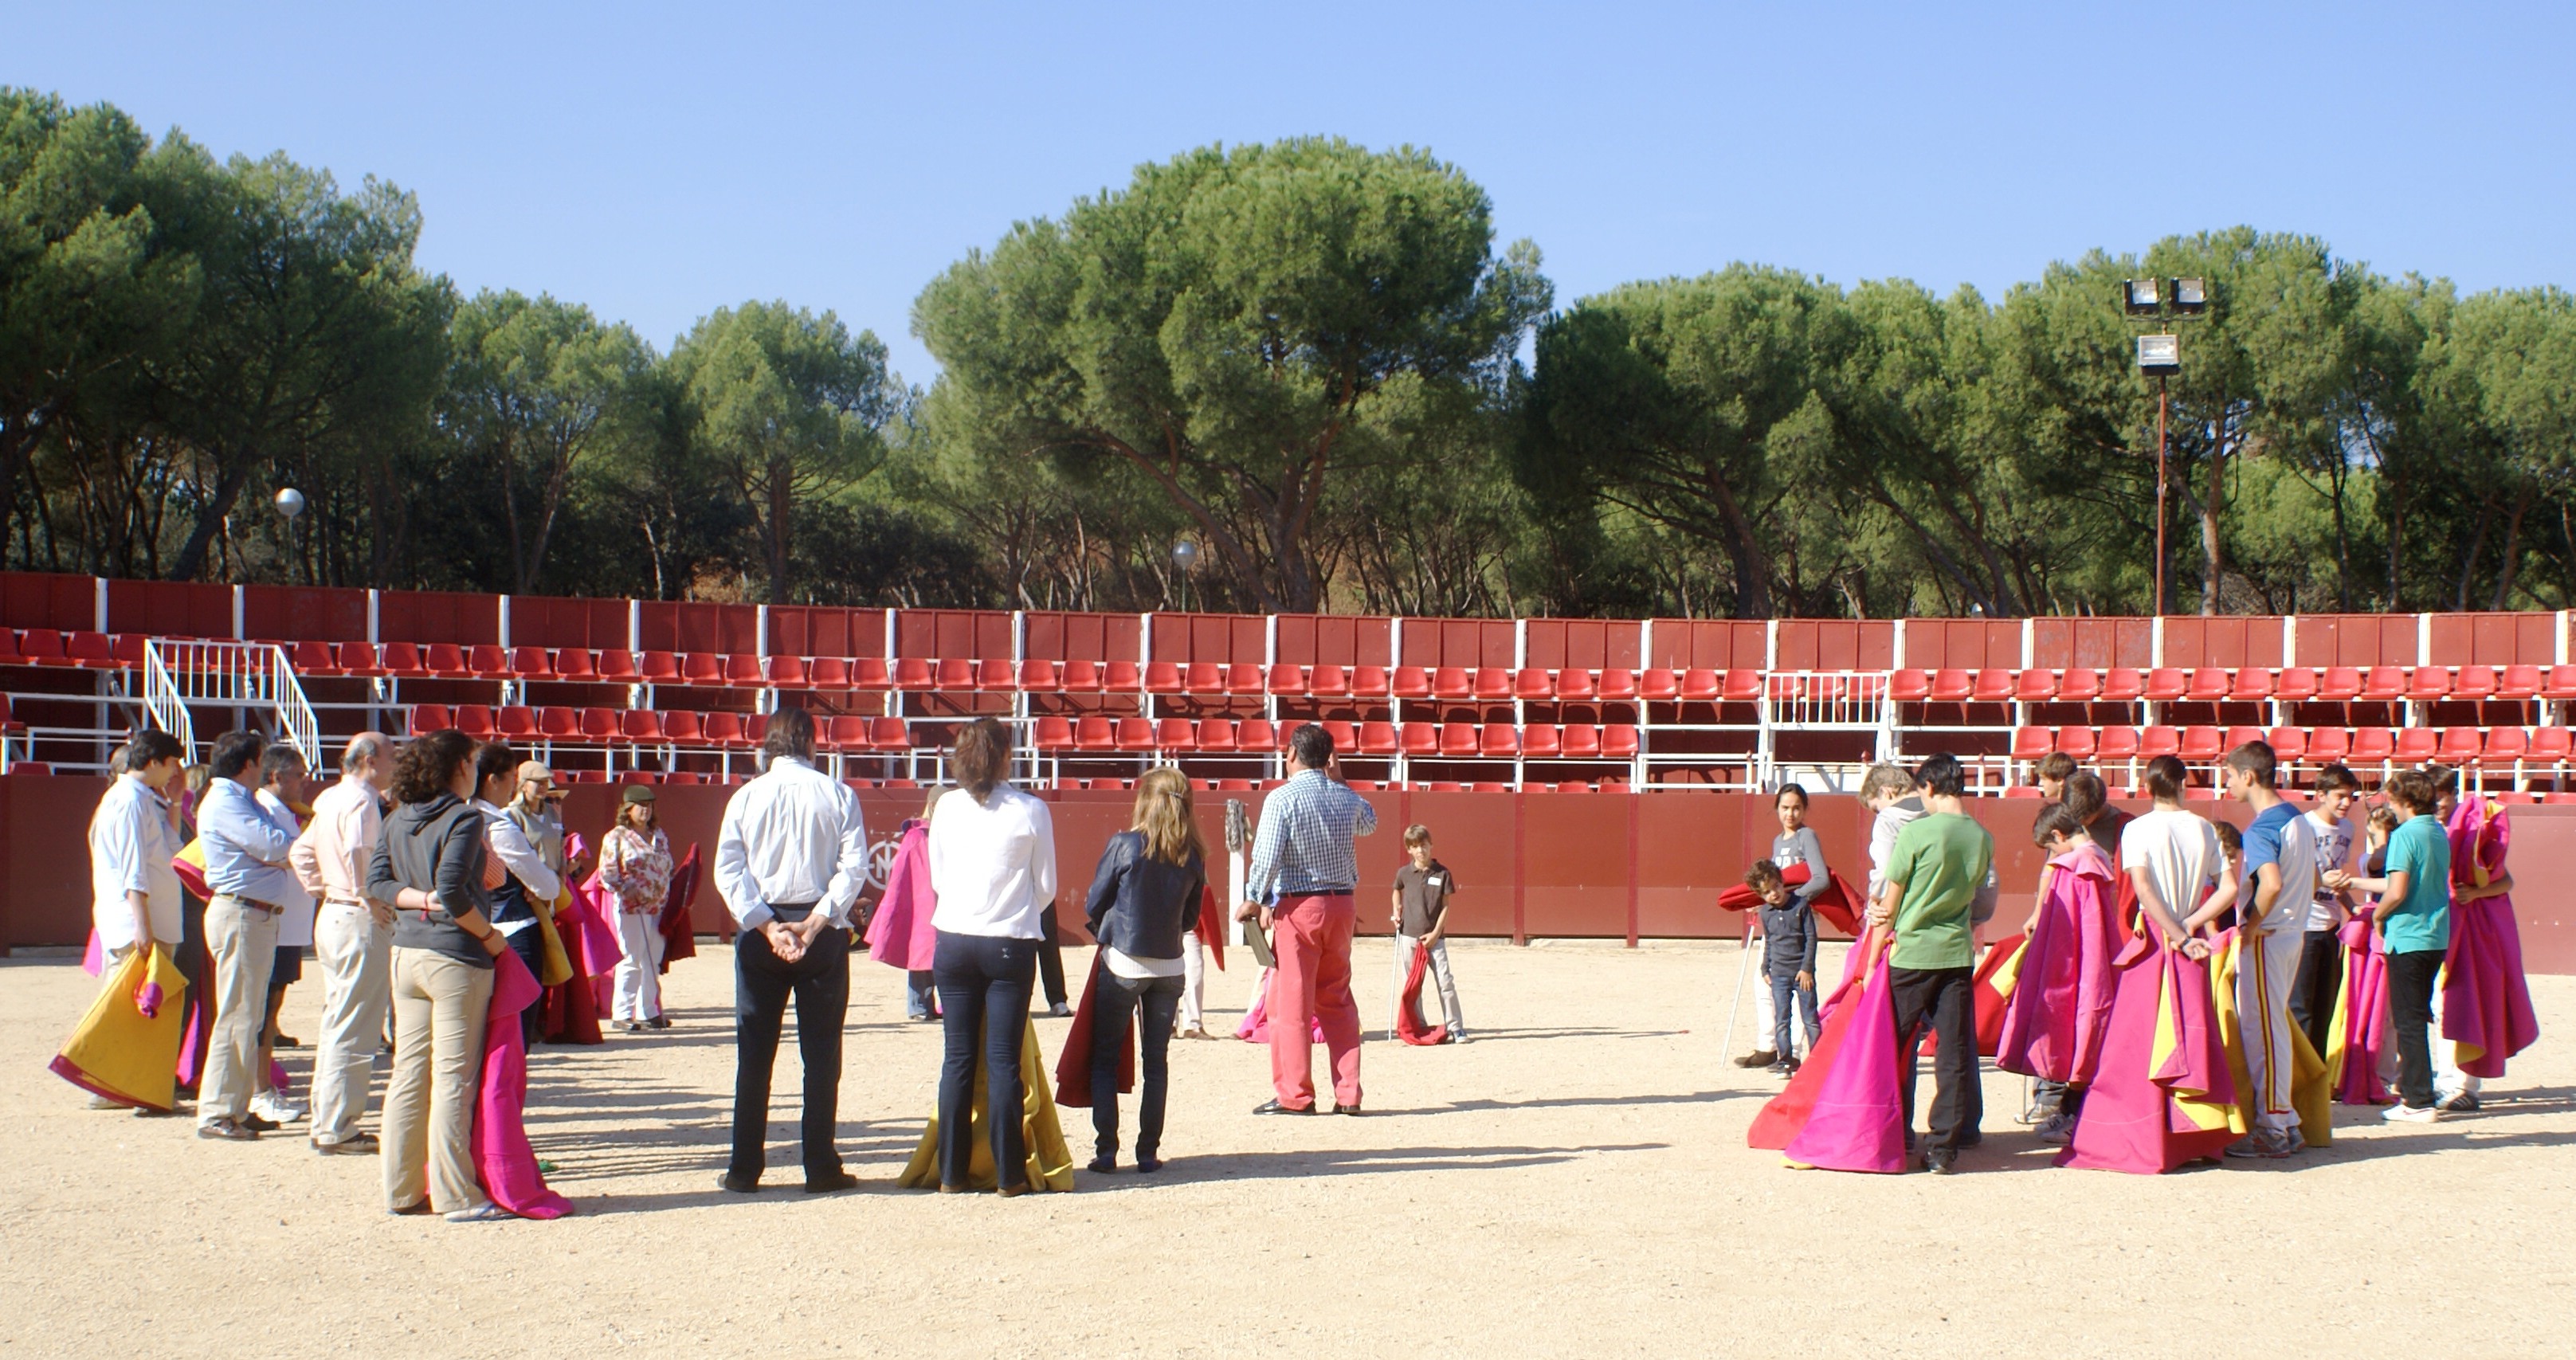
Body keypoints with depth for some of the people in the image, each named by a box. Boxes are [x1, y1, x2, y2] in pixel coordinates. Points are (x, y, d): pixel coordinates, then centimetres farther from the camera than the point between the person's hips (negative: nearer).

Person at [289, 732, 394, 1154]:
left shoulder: (333, 800, 16)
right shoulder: (362, 801, -14)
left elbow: (301, 852, 24)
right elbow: (356, 853, -31)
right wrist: (369, 900, -22)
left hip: (332, 915, 10)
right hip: (360, 921, -10)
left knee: (336, 1023, 16)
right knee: (353, 1030, -6)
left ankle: (326, 1123, 22)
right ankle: (337, 1130, -4)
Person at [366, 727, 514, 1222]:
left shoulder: (397, 821, 11)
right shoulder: (464, 818, -12)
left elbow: (377, 880, 4)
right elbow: (453, 892, -20)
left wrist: (420, 899, -4)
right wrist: (488, 934, -9)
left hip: (406, 954, 7)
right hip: (455, 958, -7)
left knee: (409, 1072, 11)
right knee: (453, 1077, -4)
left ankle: (402, 1189, 15)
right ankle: (457, 1196, -1)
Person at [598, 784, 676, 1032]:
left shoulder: (659, 836, 15)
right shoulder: (617, 837, -3)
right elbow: (607, 872, -8)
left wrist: (669, 898, 10)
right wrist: (625, 891, -18)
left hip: (658, 908, 6)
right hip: (632, 909, -6)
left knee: (653, 962, 9)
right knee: (631, 961, -6)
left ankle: (649, 1011, 16)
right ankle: (622, 1013, 0)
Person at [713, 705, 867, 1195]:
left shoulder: (746, 796, 2)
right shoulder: (838, 795, -1)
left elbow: (728, 870, -5)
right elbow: (853, 866, -10)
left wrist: (768, 926, -9)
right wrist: (813, 923, -12)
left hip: (761, 929, 1)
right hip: (823, 931, -1)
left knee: (754, 1051, 6)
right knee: (821, 1050, 5)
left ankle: (744, 1168, 6)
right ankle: (821, 1167, 4)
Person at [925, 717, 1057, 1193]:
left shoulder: (947, 807, 0)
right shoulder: (1030, 811, -6)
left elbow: (937, 879, 10)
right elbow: (1046, 887, 2)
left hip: (953, 941, 2)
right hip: (1010, 944, -2)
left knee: (957, 1058, 7)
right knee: (1003, 1059, 1)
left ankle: (951, 1173, 9)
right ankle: (1009, 1174, 3)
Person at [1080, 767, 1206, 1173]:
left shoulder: (1124, 845, -11)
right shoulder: (1192, 856, -1)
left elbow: (1093, 905, -4)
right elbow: (1190, 916, 9)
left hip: (1121, 964, -3)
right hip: (1169, 968, 3)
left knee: (1105, 1059, 7)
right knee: (1157, 1061, 10)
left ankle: (1106, 1150, 1)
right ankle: (1149, 1151, 10)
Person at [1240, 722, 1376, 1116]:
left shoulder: (1282, 799, -11)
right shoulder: (1345, 798, 6)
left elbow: (1266, 857, -16)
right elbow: (1370, 824, 29)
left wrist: (1252, 901, -2)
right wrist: (1340, 782, 28)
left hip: (1298, 907, -6)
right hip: (1342, 905, 6)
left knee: (1291, 1002, 1)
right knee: (1337, 1001, 13)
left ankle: (1294, 1095, 3)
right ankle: (1348, 1094, 11)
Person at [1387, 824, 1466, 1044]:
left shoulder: (1442, 873, -3)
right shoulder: (1404, 873, 3)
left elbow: (1446, 906, -1)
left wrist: (1436, 933, -8)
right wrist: (1396, 912, 10)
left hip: (1434, 937, -2)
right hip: (1409, 935, 2)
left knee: (1445, 981, -7)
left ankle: (1455, 1028, -3)